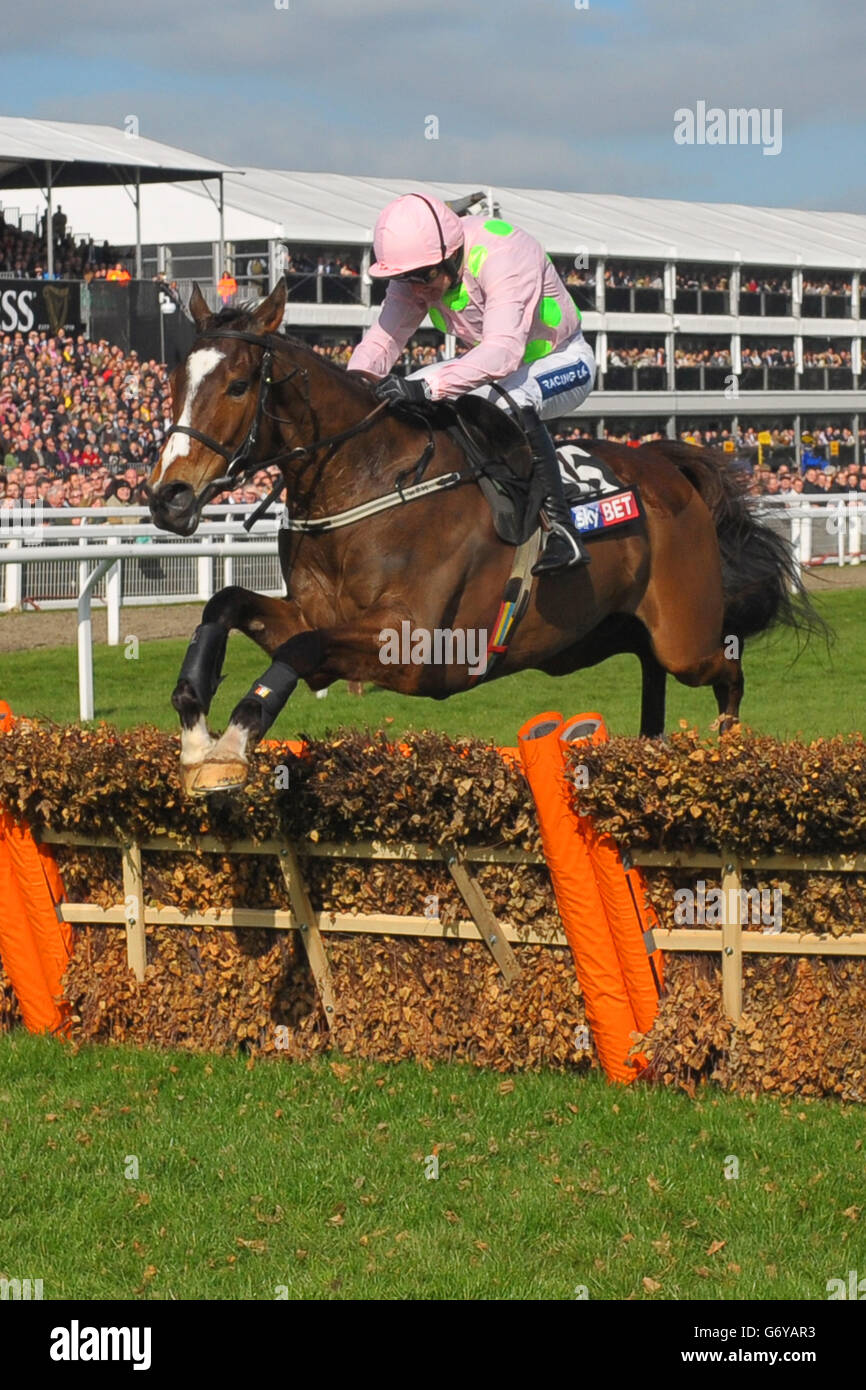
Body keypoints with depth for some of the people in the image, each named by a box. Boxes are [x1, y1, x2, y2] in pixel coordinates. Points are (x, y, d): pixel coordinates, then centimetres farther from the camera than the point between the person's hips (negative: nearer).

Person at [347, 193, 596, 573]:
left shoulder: (504, 257, -36)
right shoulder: (416, 269, -13)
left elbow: (503, 352, -47)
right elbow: (382, 339, -16)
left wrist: (426, 387, -58)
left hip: (565, 361, -8)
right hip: (489, 364, 8)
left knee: (512, 398, -39)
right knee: (403, 400, -8)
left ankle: (561, 527, -36)